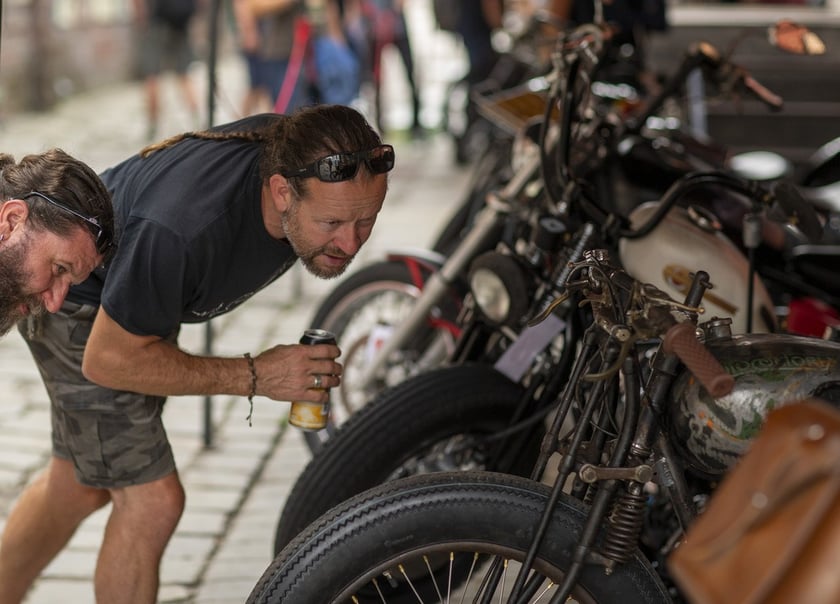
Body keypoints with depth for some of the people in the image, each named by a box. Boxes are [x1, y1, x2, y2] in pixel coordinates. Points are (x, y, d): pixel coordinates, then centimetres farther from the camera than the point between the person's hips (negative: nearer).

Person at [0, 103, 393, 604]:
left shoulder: (304, 155, -24)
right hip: (79, 301, -7)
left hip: (144, 292, 7)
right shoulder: (184, 228, -45)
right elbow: (108, 360, -29)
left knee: (81, 485, 21)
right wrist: (254, 376, -30)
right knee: (152, 501, -12)